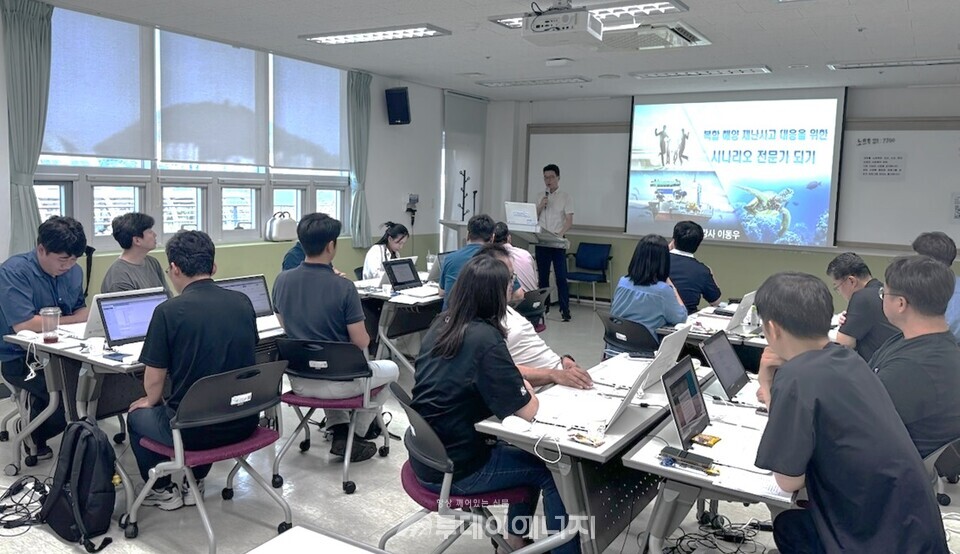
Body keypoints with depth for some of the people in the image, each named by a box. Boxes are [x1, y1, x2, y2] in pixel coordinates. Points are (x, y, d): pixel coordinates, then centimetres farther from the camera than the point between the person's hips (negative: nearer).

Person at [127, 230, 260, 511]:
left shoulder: (168, 311, -15)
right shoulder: (243, 303, -1)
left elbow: (154, 379, -8)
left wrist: (152, 401, 17)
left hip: (194, 430, -4)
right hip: (244, 422, 5)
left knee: (137, 415, 27)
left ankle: (163, 489, 32)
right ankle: (194, 482, 36)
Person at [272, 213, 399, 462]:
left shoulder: (281, 280, -5)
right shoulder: (343, 287, -21)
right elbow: (361, 342, -14)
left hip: (297, 379, 5)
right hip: (336, 382, -5)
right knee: (391, 369, 23)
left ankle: (339, 432, 27)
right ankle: (356, 437, 24)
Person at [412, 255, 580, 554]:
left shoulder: (441, 324, 0)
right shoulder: (484, 338, -25)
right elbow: (527, 411, -20)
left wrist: (515, 381, 4)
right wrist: (525, 389, 0)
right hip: (454, 469, -8)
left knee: (527, 454, 25)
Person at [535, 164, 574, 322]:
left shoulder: (565, 197, 1)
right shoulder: (540, 197, 12)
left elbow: (569, 221, -6)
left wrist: (560, 233, -24)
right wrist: (540, 206, -6)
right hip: (541, 242, 4)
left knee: (561, 277, -7)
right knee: (542, 276, 9)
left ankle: (565, 310, -5)